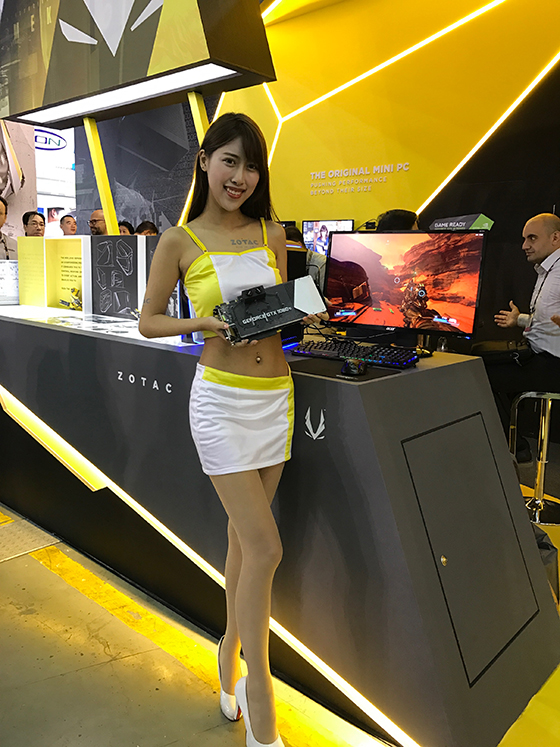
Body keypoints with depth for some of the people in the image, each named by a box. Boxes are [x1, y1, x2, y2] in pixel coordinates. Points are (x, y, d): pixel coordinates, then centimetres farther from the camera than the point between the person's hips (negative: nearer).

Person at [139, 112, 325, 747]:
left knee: (243, 538, 16)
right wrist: (206, 323, -14)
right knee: (264, 548, -6)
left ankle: (230, 658, 38)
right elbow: (148, 321, 2)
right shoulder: (179, 240, -2)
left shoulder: (271, 233, 9)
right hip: (222, 398, -5)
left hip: (275, 395, 5)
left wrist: (301, 314, -5)